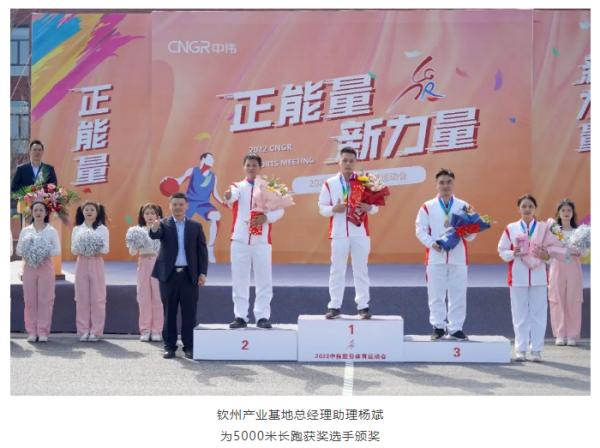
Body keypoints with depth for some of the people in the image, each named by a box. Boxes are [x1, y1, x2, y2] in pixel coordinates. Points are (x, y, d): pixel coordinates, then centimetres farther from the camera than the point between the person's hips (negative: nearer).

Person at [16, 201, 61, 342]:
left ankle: (43, 332, 2)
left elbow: (57, 250, -2)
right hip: (29, 267, 1)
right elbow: (18, 250, 6)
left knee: (45, 300, -3)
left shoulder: (51, 231, 3)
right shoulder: (25, 231, 7)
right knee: (30, 300, 1)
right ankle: (32, 331, 6)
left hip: (46, 267, -1)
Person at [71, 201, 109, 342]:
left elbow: (106, 249, -4)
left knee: (97, 298, -2)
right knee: (82, 297, 2)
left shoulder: (102, 229, 2)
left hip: (96, 264, -2)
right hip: (81, 263, 2)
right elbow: (73, 250, 3)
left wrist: (96, 251, -23)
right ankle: (84, 330, 8)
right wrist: (80, 250, -18)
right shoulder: (77, 229, 8)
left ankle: (95, 331, 3)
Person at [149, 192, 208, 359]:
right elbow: (155, 235, -19)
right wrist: (154, 229, -43)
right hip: (169, 274, -1)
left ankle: (189, 346, 10)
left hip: (190, 275, 1)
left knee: (189, 313, 3)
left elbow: (202, 250, 6)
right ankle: (170, 346, 11)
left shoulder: (196, 226, 7)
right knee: (169, 313, 5)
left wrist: (202, 272, -3)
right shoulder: (164, 224, 3)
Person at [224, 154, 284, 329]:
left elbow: (279, 209, -1)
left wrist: (266, 217, -20)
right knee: (239, 280, 2)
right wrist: (228, 196, -42)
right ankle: (240, 316, 8)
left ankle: (262, 316, 7)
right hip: (240, 240, 0)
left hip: (262, 240, 0)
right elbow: (233, 195, -18)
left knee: (264, 280, 0)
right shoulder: (238, 186, 7)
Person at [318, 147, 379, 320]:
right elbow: (322, 208, 4)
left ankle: (363, 305, 9)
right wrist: (334, 209, -16)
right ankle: (334, 306, 8)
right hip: (339, 233, 0)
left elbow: (375, 206, 6)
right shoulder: (329, 184, 4)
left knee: (361, 270, 4)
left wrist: (369, 207, -17)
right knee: (337, 270, 3)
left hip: (360, 233, 0)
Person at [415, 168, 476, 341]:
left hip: (458, 257, 1)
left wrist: (468, 234, -14)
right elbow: (421, 230, 0)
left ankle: (455, 328, 10)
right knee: (436, 294, 3)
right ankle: (438, 327, 12)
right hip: (435, 257, -1)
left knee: (458, 294, 3)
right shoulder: (427, 207, 4)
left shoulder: (463, 206, 9)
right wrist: (432, 243, -15)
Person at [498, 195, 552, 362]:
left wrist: (546, 256, -15)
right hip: (518, 278, 0)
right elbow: (502, 251, 5)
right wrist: (513, 253, -14)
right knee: (520, 315, 4)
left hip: (538, 278, 0)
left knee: (538, 314, 2)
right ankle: (521, 349, 11)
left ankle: (536, 349, 8)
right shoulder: (511, 228, 4)